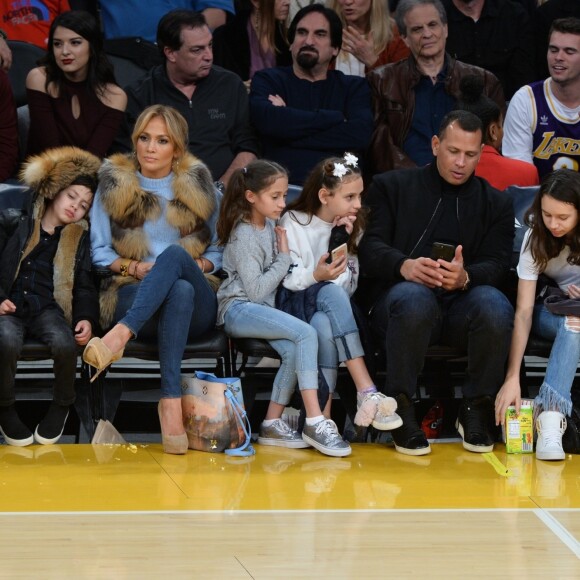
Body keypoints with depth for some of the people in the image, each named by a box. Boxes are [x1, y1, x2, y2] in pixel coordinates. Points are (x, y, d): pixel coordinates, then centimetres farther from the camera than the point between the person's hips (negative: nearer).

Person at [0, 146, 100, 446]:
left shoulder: (79, 238, 17)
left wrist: (86, 318, -4)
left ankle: (62, 405, -4)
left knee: (64, 342, -34)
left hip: (47, 307, 2)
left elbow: (84, 286, 15)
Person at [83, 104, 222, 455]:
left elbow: (218, 251, 17)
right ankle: (172, 401, -54)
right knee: (180, 291, -40)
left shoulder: (199, 185, 15)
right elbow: (99, 251, 11)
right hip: (132, 298, -1)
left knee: (175, 253, -37)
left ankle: (121, 335, -54)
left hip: (197, 308, 1)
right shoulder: (113, 184, 12)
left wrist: (198, 264, -5)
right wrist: (135, 268, -8)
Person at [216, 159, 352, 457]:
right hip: (238, 310, -8)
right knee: (306, 333, -27)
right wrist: (284, 259, -8)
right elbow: (255, 289, -17)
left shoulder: (269, 226, 14)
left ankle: (273, 422, -15)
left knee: (293, 350, -23)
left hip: (262, 309, 8)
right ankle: (314, 421, -32)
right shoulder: (244, 235, -10)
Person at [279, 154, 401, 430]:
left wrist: (345, 243, -5)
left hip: (327, 310, 3)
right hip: (295, 305, -3)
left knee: (325, 326, -38)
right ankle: (367, 392, -49)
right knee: (332, 294, -39)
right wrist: (317, 276, -26)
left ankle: (323, 415, -45)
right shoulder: (293, 223, 3)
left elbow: (349, 287, 7)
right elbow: (288, 279, -7)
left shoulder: (351, 227, 16)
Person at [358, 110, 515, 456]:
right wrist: (404, 266, -22)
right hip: (396, 295, -2)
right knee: (414, 299, -39)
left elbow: (497, 264, 5)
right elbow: (369, 246, 1)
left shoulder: (497, 203, 20)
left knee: (495, 306, -34)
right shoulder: (392, 187, 15)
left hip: (461, 303, 2)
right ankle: (401, 409, -24)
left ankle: (477, 410, -14)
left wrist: (465, 276, -20)